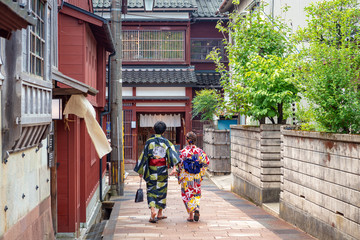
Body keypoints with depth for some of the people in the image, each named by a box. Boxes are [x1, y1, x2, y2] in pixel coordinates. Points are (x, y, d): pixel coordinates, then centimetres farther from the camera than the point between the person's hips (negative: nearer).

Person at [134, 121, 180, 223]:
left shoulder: (149, 142, -2)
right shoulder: (166, 142, -2)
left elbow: (144, 156, -1)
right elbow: (172, 153, -16)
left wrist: (140, 171, 4)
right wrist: (174, 166, -23)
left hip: (151, 169, 0)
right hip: (162, 169, 1)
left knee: (151, 190, 5)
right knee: (161, 190, 13)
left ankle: (152, 210, -18)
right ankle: (160, 214, 21)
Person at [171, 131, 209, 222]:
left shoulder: (183, 152, -10)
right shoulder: (200, 151, -2)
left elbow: (179, 164, -10)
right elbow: (206, 162, -2)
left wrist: (175, 171, 7)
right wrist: (201, 173, 9)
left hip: (186, 177, -2)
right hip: (197, 177, 2)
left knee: (188, 195, 9)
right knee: (196, 194, 17)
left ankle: (191, 215, 6)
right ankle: (197, 208, -9)